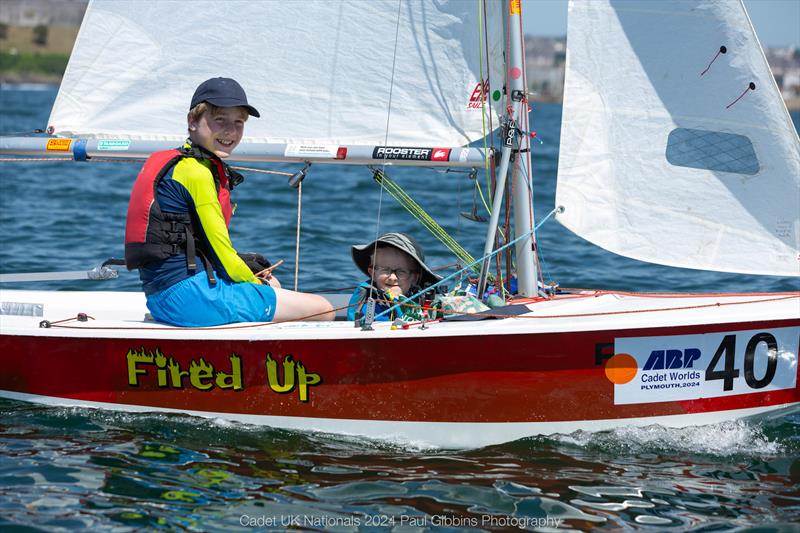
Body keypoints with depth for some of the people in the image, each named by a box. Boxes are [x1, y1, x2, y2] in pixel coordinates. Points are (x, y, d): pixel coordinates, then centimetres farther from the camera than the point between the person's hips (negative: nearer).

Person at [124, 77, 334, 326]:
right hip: (191, 293, -11)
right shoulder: (197, 173, -14)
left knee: (272, 282, 36)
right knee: (323, 310, -7)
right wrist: (255, 281, 5)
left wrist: (246, 264, 11)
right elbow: (224, 257, -12)